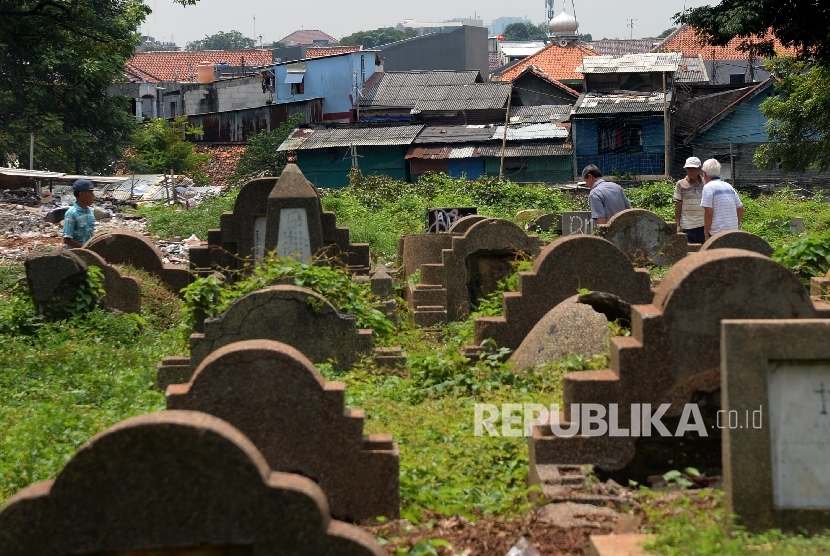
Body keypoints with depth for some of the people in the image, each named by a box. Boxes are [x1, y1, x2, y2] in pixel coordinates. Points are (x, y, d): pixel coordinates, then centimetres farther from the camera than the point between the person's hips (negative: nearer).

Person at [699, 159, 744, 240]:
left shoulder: (708, 187, -7)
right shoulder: (729, 187, 15)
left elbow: (708, 212, -14)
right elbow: (740, 209, 15)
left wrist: (706, 232, -7)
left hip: (717, 232, -7)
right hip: (733, 231, 7)